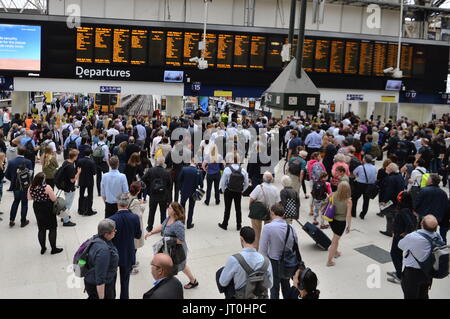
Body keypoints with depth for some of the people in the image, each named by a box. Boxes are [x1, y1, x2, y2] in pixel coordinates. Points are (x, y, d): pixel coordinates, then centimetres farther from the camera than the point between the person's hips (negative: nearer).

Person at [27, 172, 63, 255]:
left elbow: (29, 198, 7)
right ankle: (53, 249, 14)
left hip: (37, 208, 5)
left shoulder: (31, 188, -7)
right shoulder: (47, 187, -24)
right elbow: (54, 199, -18)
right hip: (48, 208, -5)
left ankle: (43, 248, 26)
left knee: (41, 229, 17)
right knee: (52, 228, 8)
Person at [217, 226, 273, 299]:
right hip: (261, 296, 3)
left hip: (239, 297, -3)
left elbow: (223, 283, -8)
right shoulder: (265, 261, -14)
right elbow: (269, 285, -1)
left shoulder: (233, 259, -22)